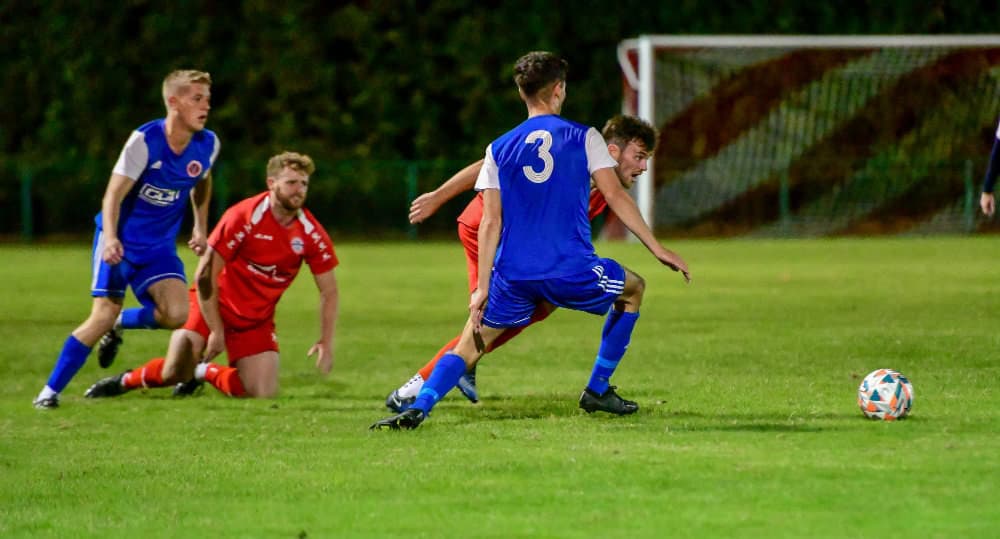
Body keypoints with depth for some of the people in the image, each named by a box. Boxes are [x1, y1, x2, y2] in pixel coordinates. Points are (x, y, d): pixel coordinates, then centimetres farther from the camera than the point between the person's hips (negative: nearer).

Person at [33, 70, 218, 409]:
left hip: (160, 246, 4)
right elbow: (114, 195, -21)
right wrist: (111, 238, -37)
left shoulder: (208, 144, -5)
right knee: (104, 315, -15)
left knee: (176, 314, -19)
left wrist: (200, 228, 16)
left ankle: (120, 325, 14)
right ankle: (50, 391, -2)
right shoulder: (144, 140, -20)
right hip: (121, 241, -4)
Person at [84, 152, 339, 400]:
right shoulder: (243, 217, -21)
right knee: (174, 374, -16)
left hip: (257, 320, 4)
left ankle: (204, 372, 20)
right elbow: (205, 276, -19)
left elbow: (329, 292, 0)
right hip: (216, 306, -4)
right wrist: (216, 331, -19)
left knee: (264, 394, -10)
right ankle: (126, 380, 19)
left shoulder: (311, 232, -10)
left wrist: (326, 342, -11)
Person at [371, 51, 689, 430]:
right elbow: (614, 196, -1)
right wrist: (656, 248, 6)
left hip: (514, 275, 2)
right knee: (633, 289, 27)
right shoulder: (584, 138, 3)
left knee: (467, 348, 10)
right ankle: (598, 391, 25)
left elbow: (491, 223, 4)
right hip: (571, 270, -2)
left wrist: (482, 288, 5)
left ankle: (417, 408, -16)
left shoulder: (499, 149, 8)